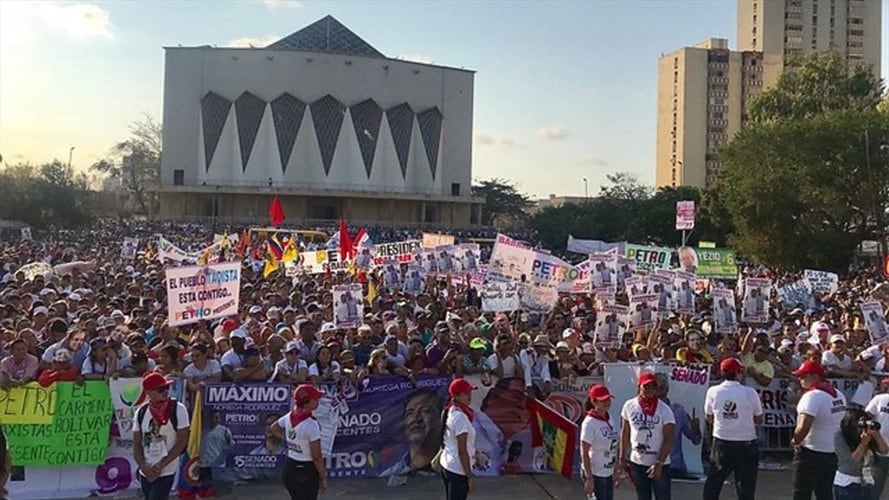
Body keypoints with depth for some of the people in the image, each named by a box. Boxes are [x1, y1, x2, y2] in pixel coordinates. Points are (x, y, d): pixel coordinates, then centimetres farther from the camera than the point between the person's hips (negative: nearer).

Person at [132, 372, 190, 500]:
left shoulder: (178, 409, -10)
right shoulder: (141, 412, 1)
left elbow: (182, 441, -10)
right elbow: (137, 444, 5)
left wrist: (161, 465, -13)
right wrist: (144, 467, -10)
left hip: (166, 471, -4)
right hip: (145, 472, 5)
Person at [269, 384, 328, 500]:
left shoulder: (289, 417, -2)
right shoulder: (311, 424, -24)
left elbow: (274, 428, 20)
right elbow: (317, 457, -20)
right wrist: (323, 477, -9)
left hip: (289, 468, 8)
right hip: (307, 471, -8)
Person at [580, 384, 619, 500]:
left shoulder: (608, 418, 5)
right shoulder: (589, 423, -19)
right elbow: (584, 453, -18)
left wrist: (615, 471, 14)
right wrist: (589, 478, -19)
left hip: (608, 472, 8)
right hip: (596, 473, -8)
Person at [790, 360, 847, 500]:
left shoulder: (812, 396, -21)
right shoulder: (839, 395, 8)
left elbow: (803, 427, -30)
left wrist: (795, 441, -13)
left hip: (810, 453, -8)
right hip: (832, 453, 8)